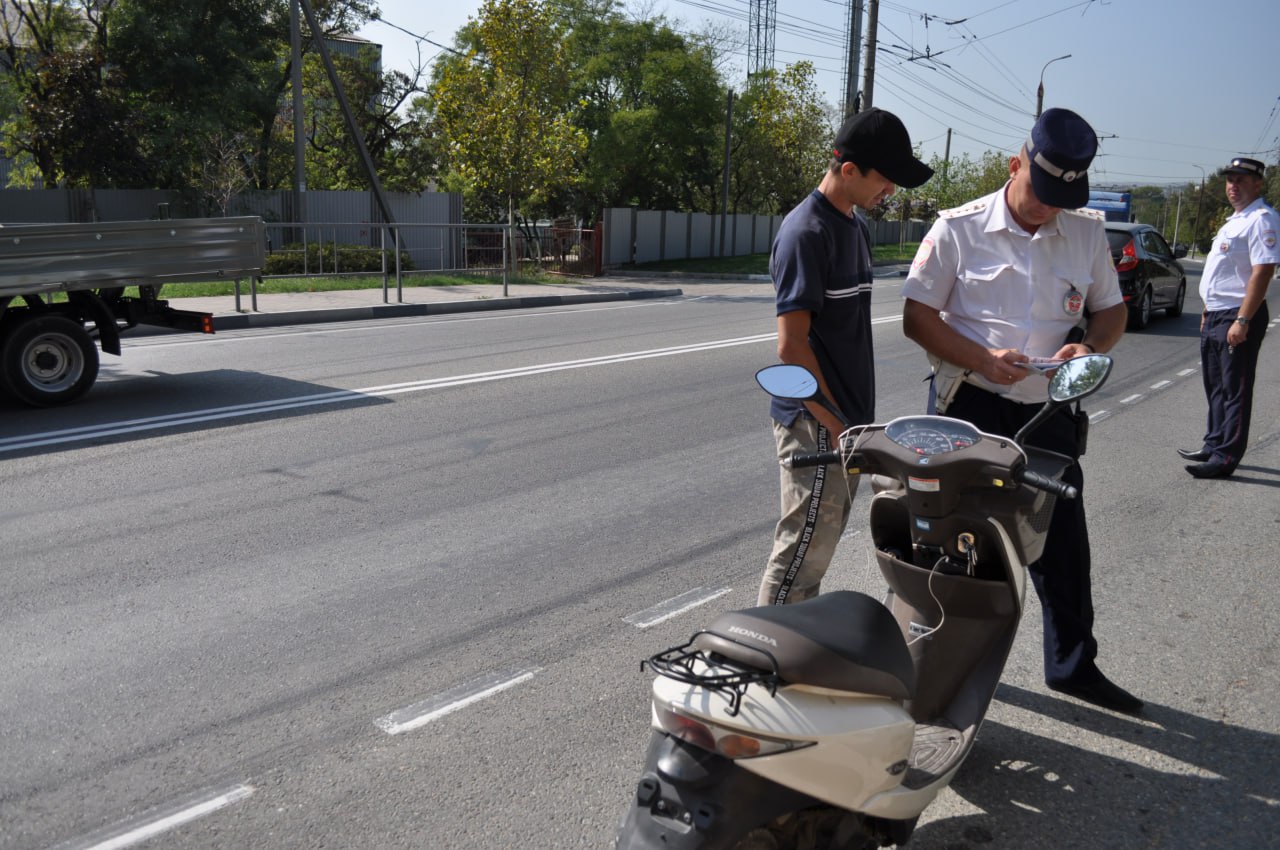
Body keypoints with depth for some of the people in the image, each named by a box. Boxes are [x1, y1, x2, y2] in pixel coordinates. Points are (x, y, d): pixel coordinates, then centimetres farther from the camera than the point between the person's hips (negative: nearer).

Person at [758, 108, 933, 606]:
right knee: (802, 551, -3)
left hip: (844, 416, 9)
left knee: (820, 545, 17)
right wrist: (834, 426, -18)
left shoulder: (855, 226, 14)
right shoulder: (806, 232, -16)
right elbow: (791, 345, -21)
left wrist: (854, 418, 19)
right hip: (815, 424, -9)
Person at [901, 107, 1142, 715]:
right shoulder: (960, 229, -6)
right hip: (969, 408, -3)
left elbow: (1111, 308, 15)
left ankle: (1072, 665, 26)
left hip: (1047, 411, 4)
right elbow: (916, 317, -7)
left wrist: (1092, 347, -8)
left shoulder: (1087, 233, 6)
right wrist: (984, 360, -19)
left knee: (1063, 542, 9)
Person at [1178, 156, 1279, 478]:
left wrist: (1242, 321, -26)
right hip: (1216, 316, 10)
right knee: (1216, 387, 17)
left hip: (1237, 317, -10)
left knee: (1235, 391, -5)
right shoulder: (1235, 220, 18)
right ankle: (1214, 445, 28)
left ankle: (1225, 457, -3)